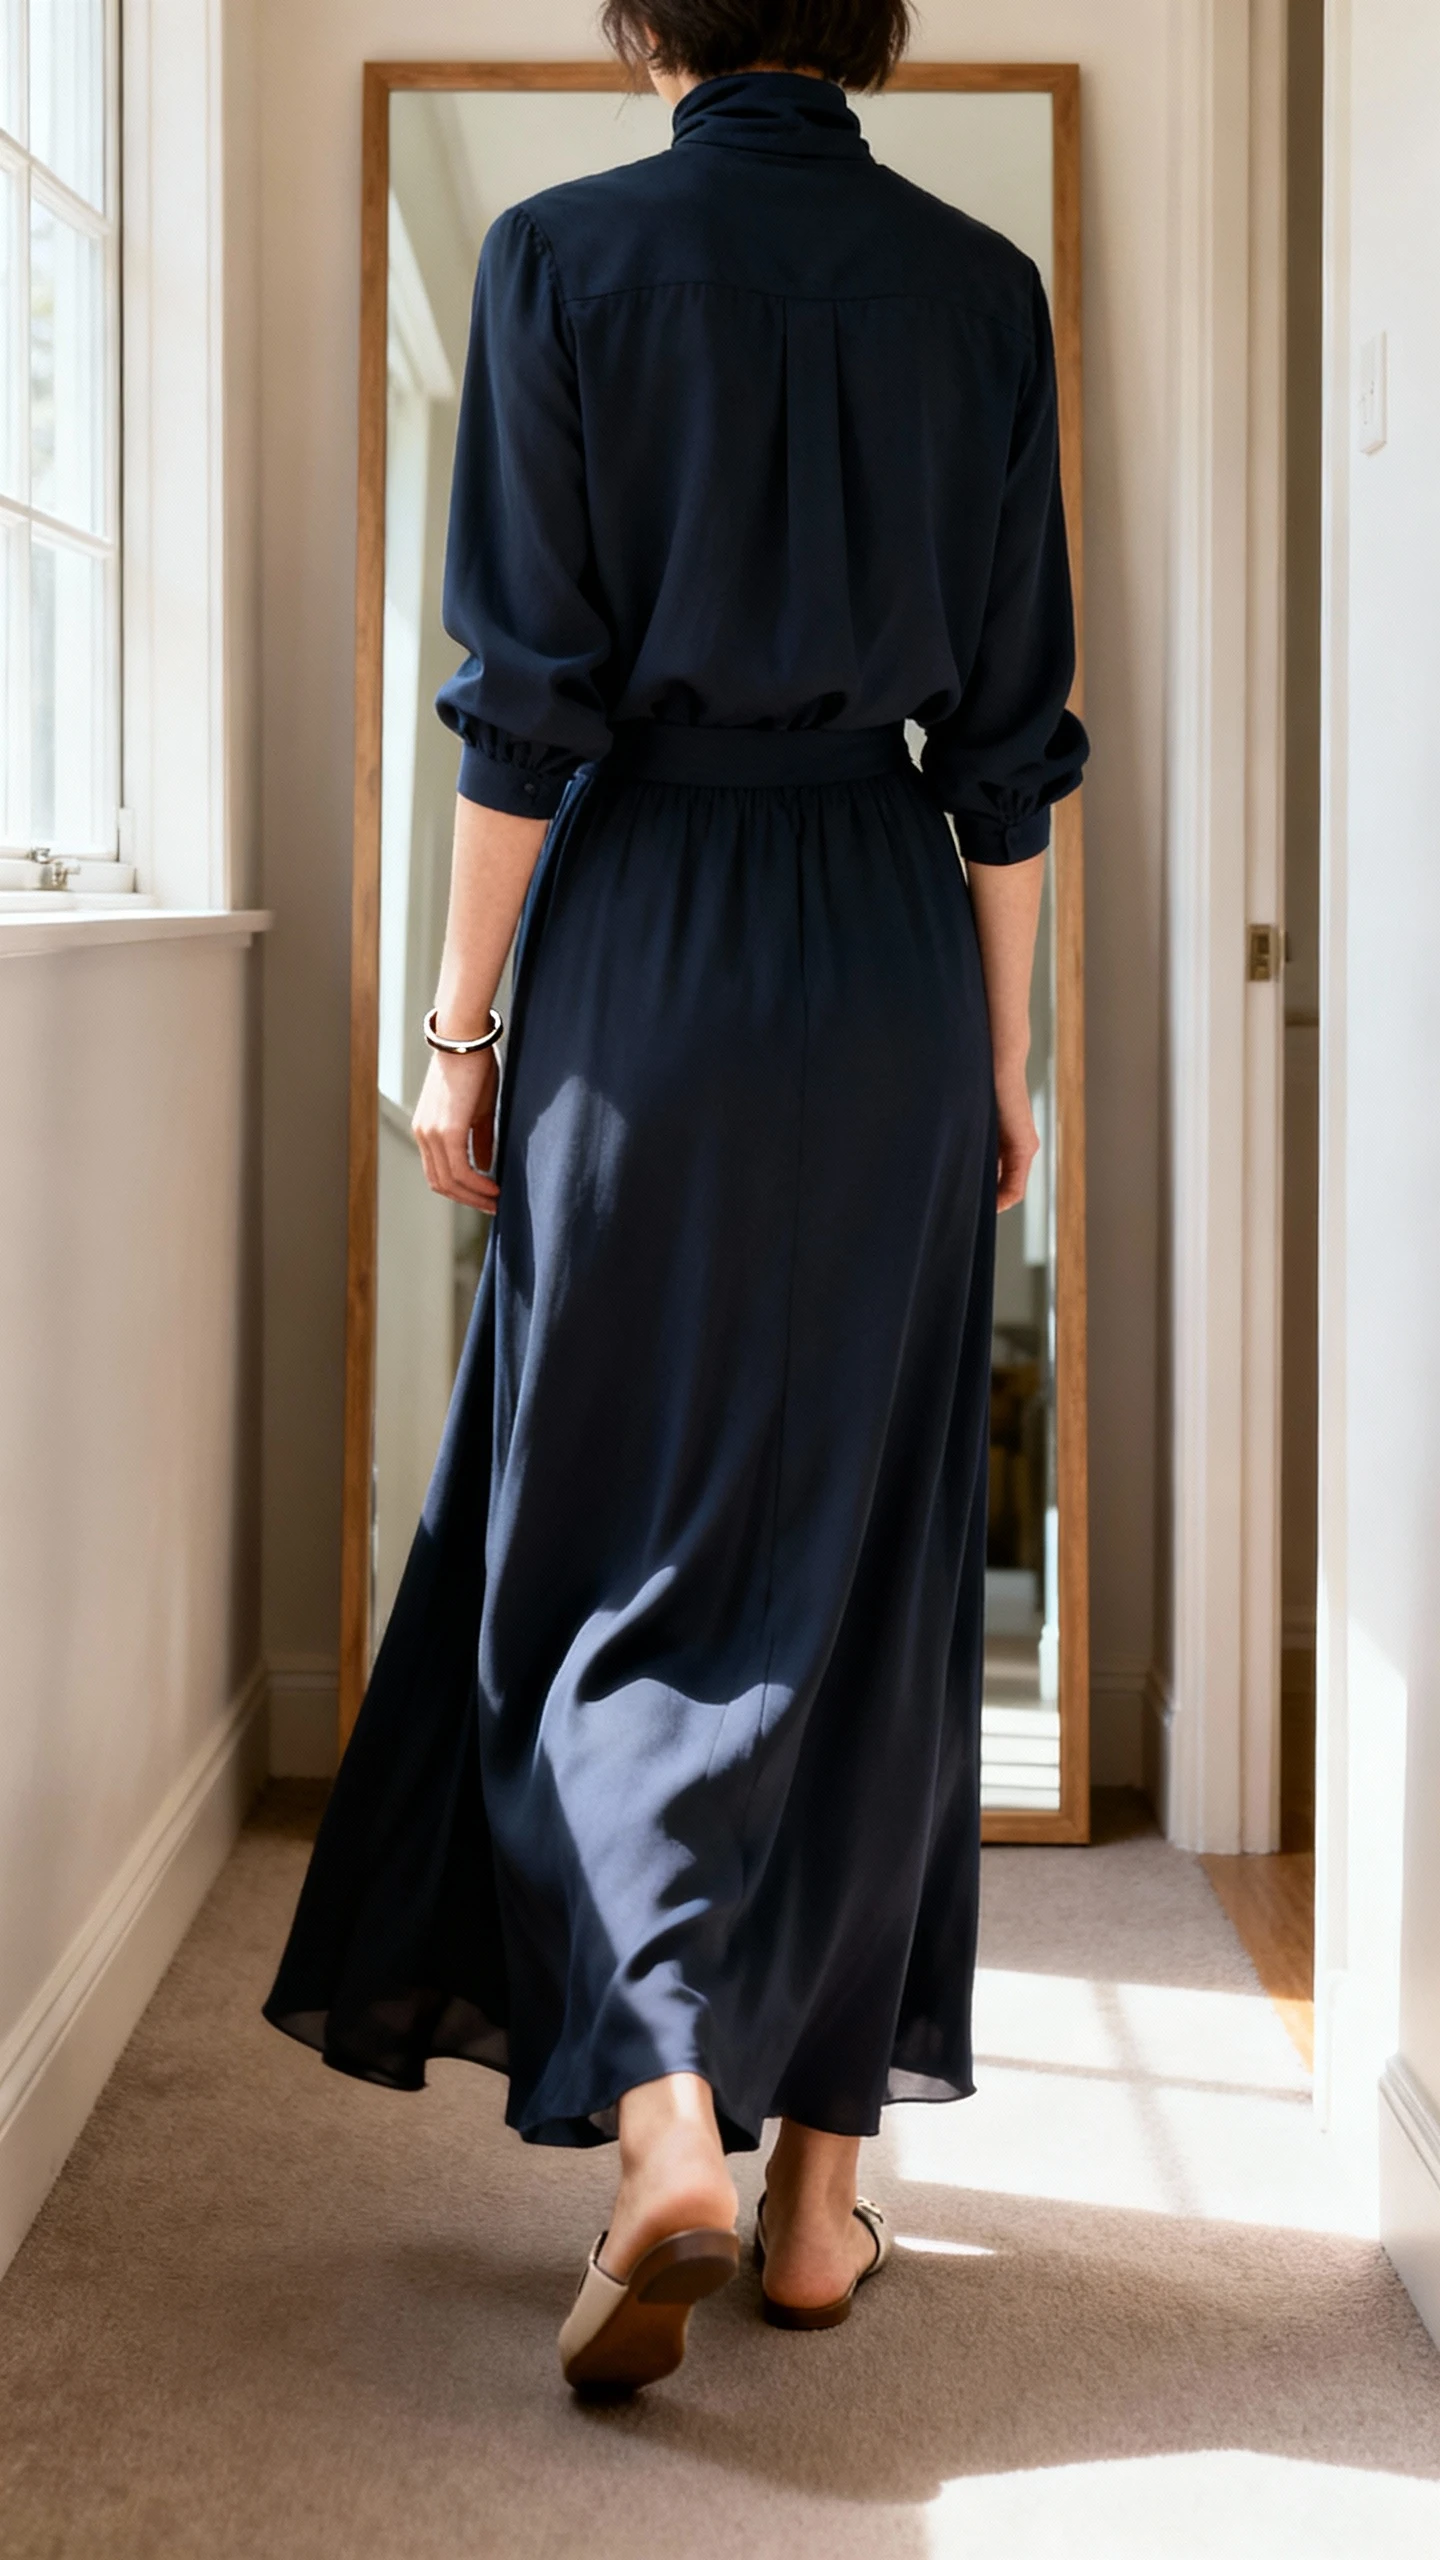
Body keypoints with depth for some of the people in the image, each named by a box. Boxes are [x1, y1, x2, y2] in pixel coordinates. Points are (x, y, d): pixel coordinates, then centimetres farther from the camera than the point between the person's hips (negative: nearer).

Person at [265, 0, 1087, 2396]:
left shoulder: (563, 256, -3)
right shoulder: (978, 286, 4)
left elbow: (528, 707, -7)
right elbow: (1012, 738, 4)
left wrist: (460, 1024, 0)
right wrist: (1002, 1058, 11)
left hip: (645, 942, -2)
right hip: (892, 956, 2)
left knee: (611, 1542, 5)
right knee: (861, 1553, 8)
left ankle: (660, 2110, -12)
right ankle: (820, 2178, 14)